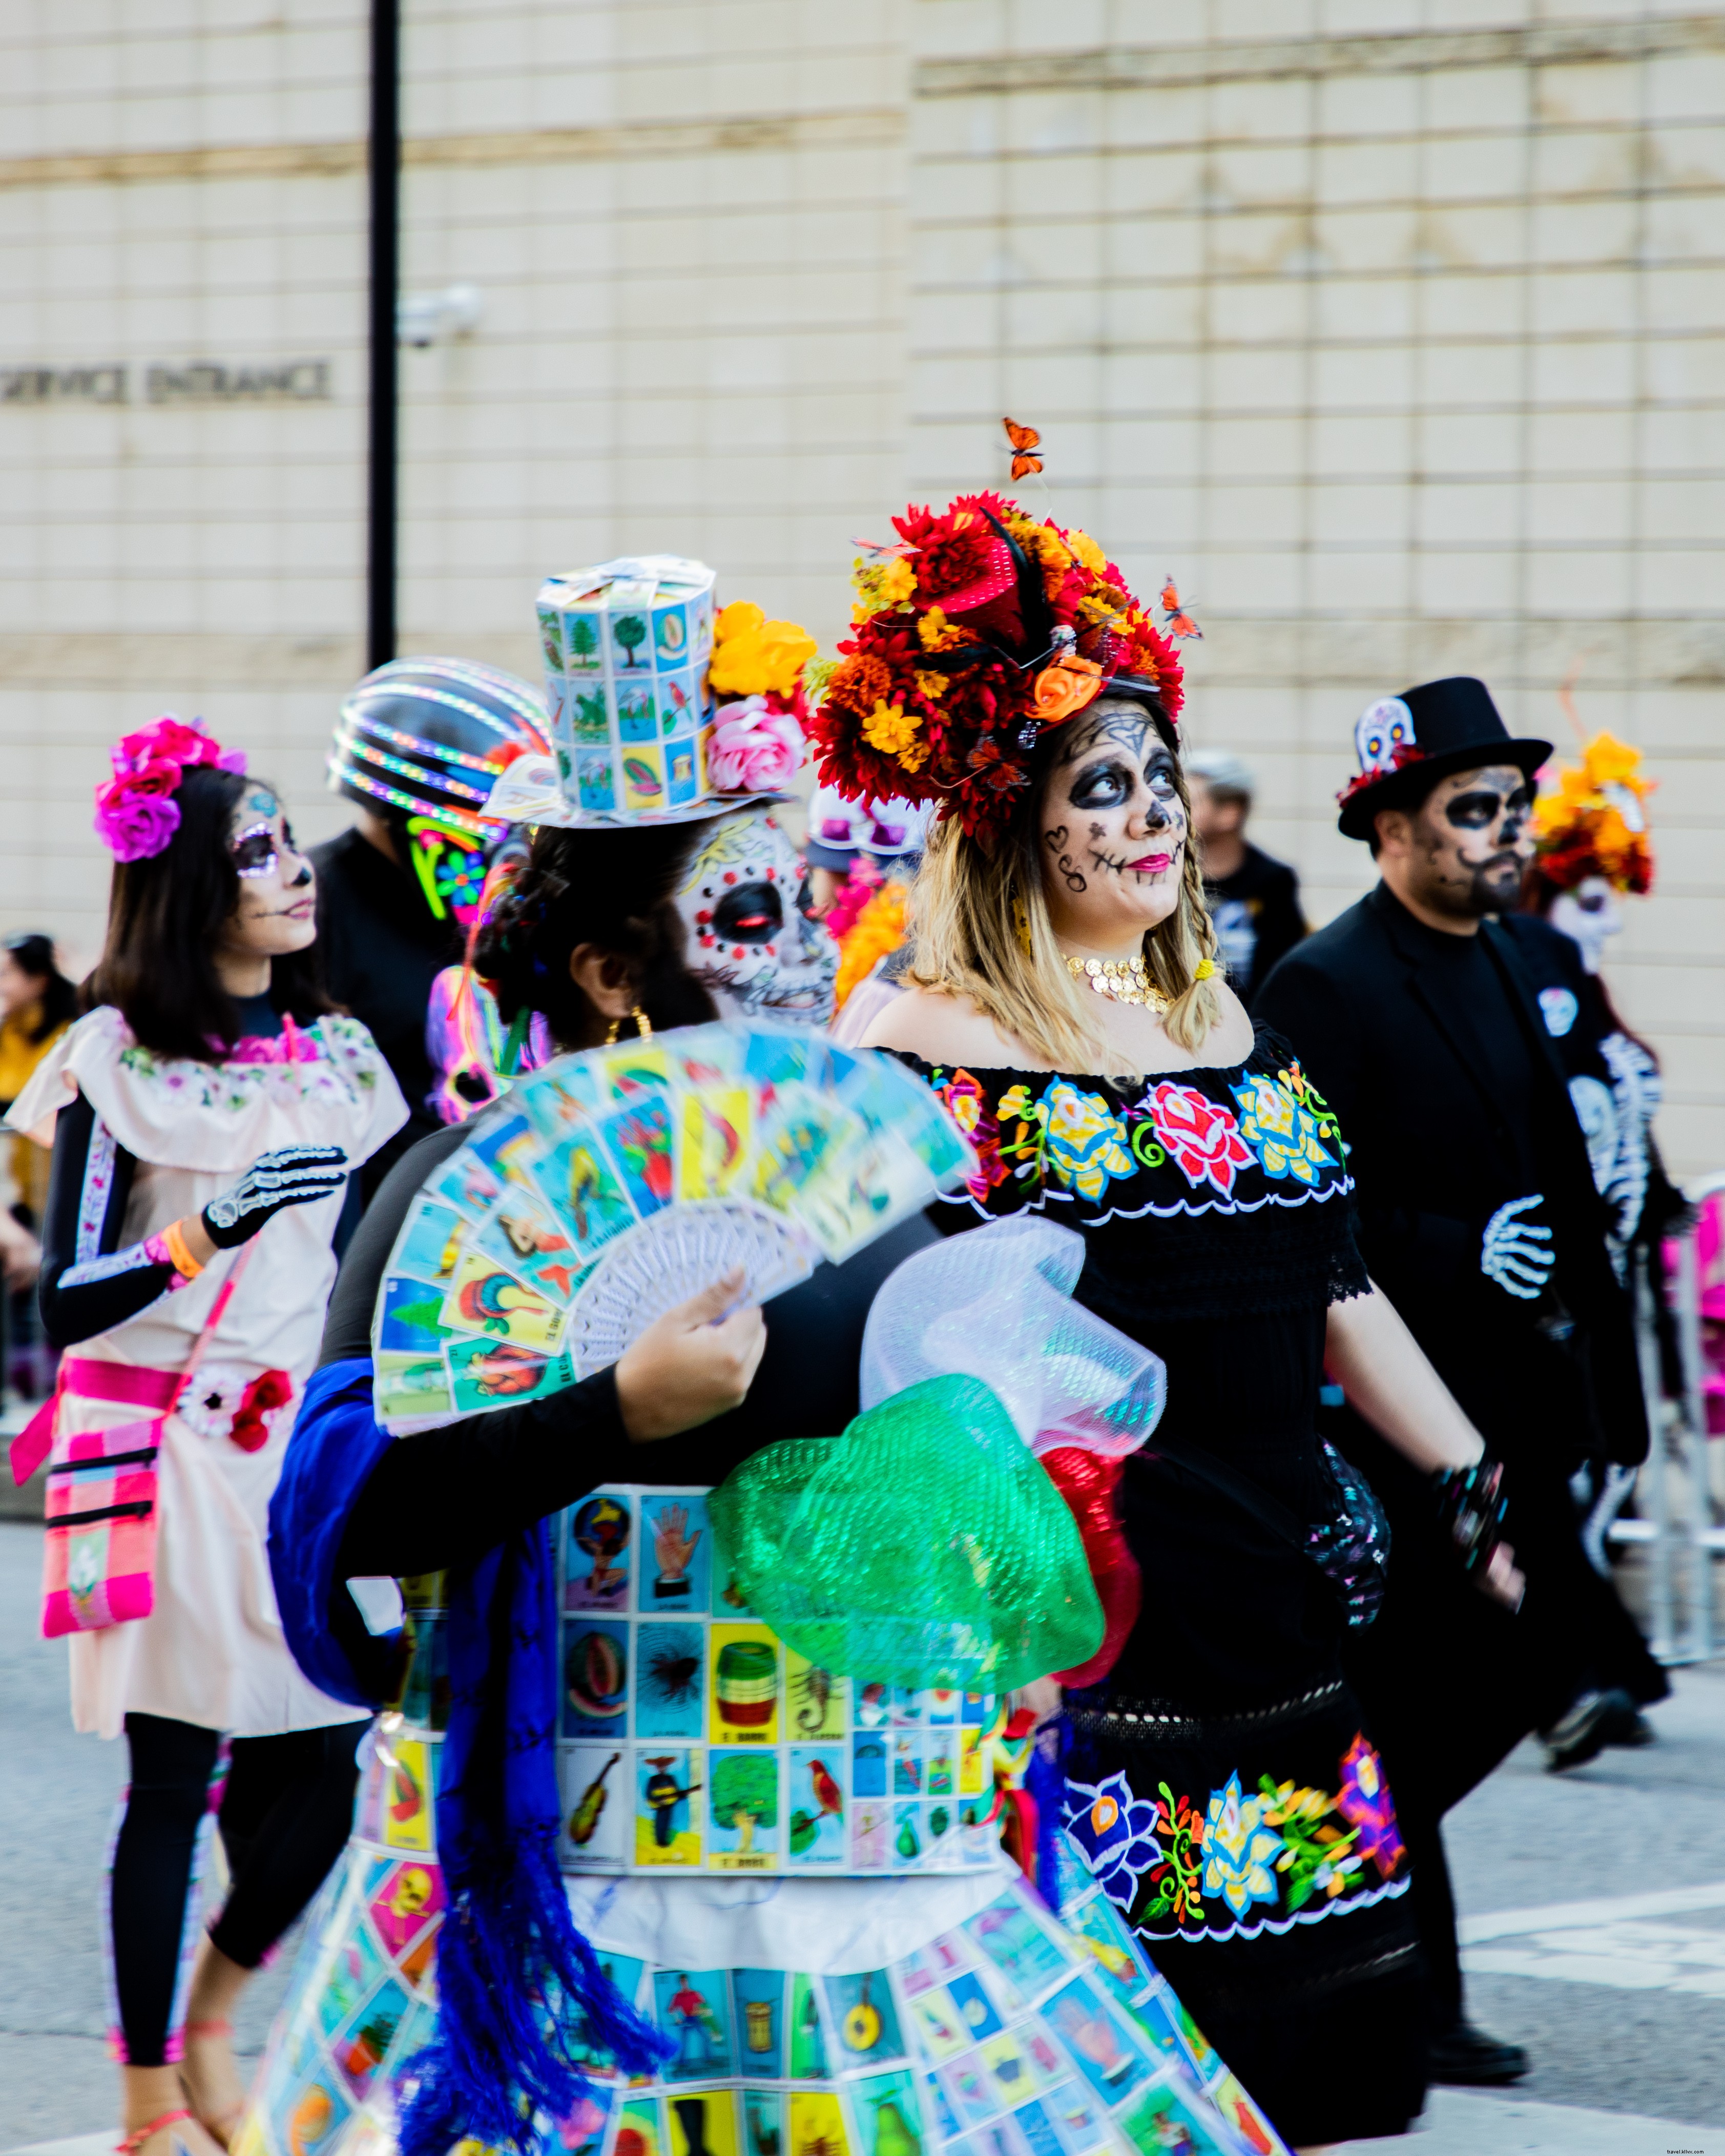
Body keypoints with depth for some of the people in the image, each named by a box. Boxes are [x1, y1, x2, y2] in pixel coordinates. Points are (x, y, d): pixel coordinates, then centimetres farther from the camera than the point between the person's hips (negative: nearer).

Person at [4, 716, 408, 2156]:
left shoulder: (335, 1051, 10)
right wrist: (201, 1237, -23)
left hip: (306, 1444, 5)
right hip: (168, 1445, -5)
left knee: (317, 1773, 1)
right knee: (175, 1777, -2)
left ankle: (212, 2019, 27)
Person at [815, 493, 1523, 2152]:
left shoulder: (1227, 1024, 15)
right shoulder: (937, 1050, -6)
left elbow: (1338, 1295, 20)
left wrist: (1474, 1489, 18)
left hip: (1277, 1611, 7)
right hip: (1086, 1626, -7)